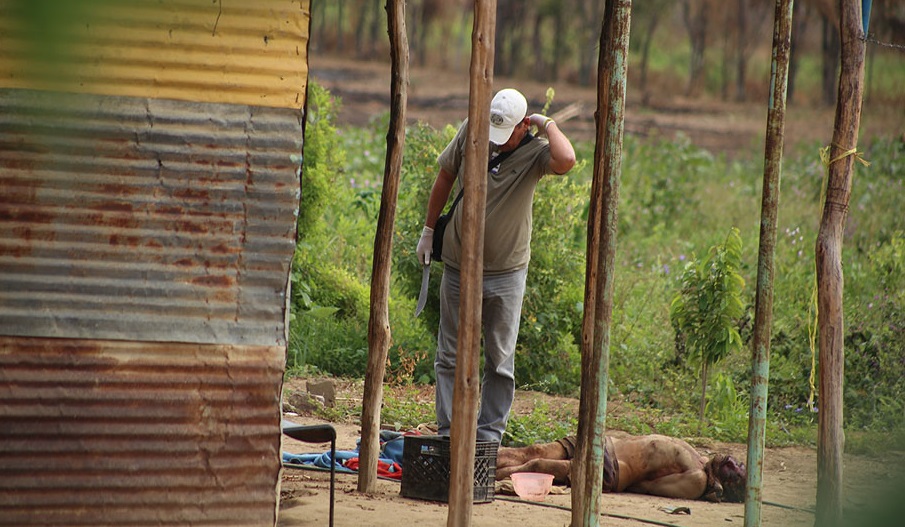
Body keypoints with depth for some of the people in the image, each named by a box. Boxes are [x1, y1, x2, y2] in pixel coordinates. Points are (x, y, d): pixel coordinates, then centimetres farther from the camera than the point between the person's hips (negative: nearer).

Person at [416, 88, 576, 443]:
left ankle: (488, 436, 12)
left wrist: (547, 124, -23)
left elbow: (566, 160, -40)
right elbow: (445, 177, 12)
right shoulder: (470, 133, -5)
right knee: (450, 356, 6)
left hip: (506, 274, -3)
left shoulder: (534, 152, -15)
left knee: (500, 361, 4)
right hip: (458, 267, 3)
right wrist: (429, 229, 16)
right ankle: (448, 434, 13)